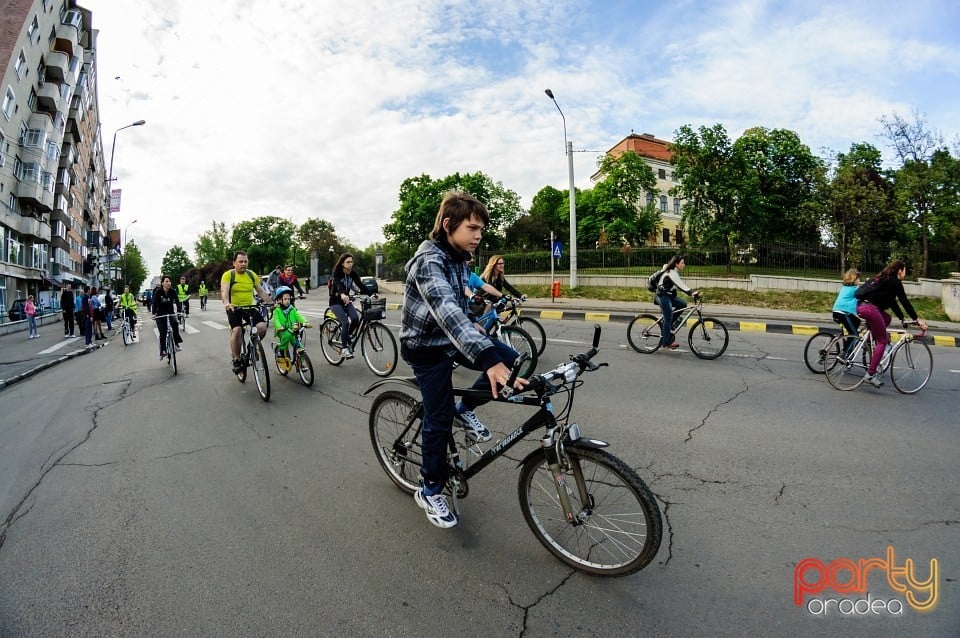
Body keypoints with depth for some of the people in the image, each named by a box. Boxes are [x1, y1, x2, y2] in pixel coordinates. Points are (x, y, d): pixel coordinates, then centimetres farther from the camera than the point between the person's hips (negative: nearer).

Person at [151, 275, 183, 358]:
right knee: (163, 333, -5)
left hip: (170, 312, 1)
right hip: (160, 314, -1)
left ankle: (176, 343, -17)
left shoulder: (173, 291, -11)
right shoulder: (158, 292, -16)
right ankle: (162, 351, 11)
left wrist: (179, 311, -36)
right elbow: (155, 303, -22)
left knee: (175, 323, -30)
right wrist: (154, 313, -37)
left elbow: (177, 301, -19)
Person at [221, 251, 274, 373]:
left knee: (262, 326, -20)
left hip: (250, 307, 3)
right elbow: (224, 291, -20)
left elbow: (261, 291, 10)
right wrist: (226, 303, -40)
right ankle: (236, 359, -7)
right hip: (234, 308, -3)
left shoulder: (252, 274, 7)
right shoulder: (228, 275, -5)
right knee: (237, 330, -25)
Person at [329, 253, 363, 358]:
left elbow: (360, 284, -11)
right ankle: (344, 347, -8)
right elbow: (338, 284, -37)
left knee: (355, 318, -19)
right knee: (345, 322, -22)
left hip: (346, 300, 5)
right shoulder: (337, 273, -16)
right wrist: (342, 294, -58)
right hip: (336, 301, -5)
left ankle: (346, 338, 6)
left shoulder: (353, 273, 0)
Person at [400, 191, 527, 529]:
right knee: (439, 420, -1)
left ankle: (466, 408, 14)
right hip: (426, 346, -7)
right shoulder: (429, 260, -27)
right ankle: (430, 490, 21)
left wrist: (472, 328, 29)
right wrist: (487, 358, -55)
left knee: (516, 365, -7)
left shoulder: (457, 256, 1)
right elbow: (446, 310, -44)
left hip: (452, 336, 8)